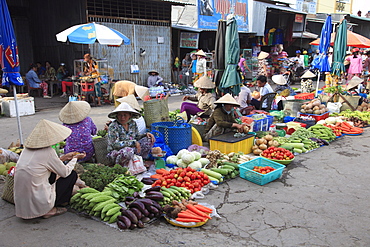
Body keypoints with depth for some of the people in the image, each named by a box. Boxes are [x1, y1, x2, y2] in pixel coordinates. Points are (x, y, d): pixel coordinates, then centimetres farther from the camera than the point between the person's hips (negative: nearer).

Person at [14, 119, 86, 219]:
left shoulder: (27, 149, 4)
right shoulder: (48, 152, -17)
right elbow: (65, 172, -5)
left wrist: (63, 158, 20)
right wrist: (75, 158, 11)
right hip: (38, 204, -7)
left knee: (52, 174, 24)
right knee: (73, 174, 6)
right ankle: (49, 210, 6)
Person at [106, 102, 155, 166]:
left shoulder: (133, 123, 1)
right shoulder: (113, 126, -18)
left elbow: (137, 137, 14)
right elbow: (115, 144, -25)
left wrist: (146, 134, -7)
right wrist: (133, 142, -26)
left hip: (132, 148, 7)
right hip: (116, 152, -6)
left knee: (149, 139, -3)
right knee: (128, 150, -41)